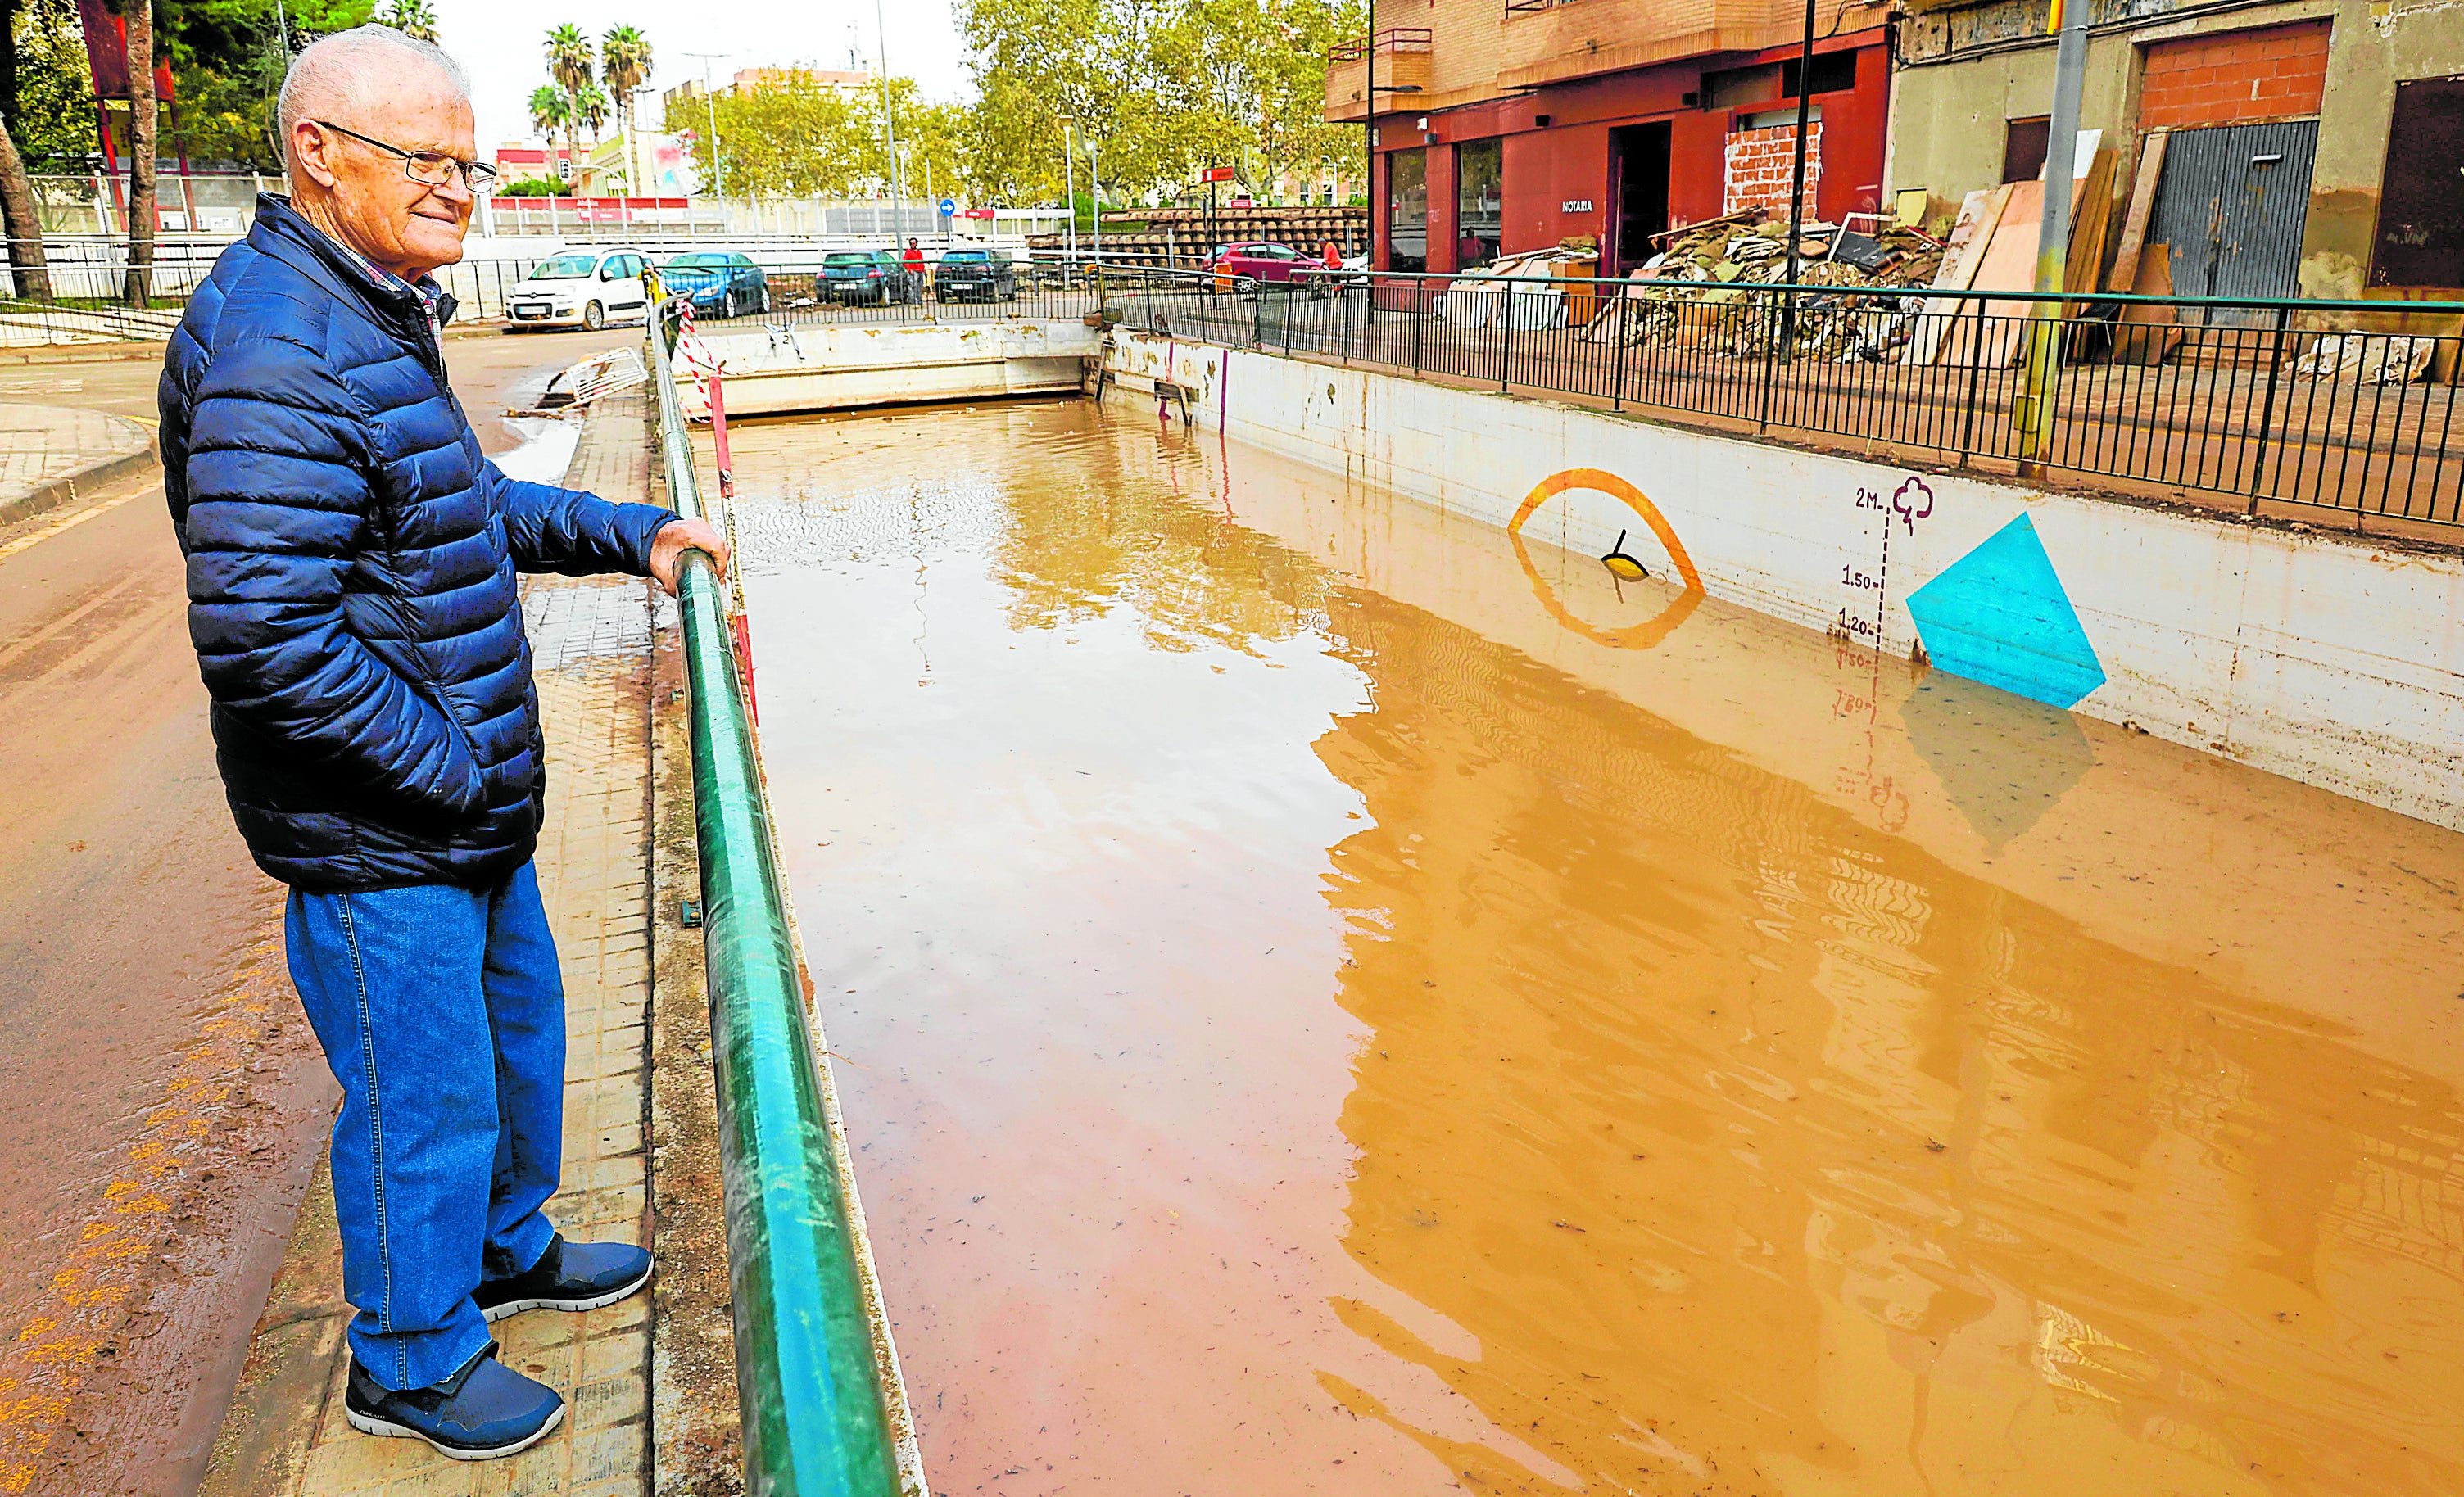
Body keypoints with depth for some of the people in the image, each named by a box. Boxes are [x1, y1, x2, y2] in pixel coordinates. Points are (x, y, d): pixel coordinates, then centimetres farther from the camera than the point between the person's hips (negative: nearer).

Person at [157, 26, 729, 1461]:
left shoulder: (380, 315, 10)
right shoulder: (279, 349, -24)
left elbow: (470, 509, 23)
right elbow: (263, 636, -29)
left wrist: (633, 532, 15)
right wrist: (451, 765, -21)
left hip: (471, 809, 10)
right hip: (377, 834, -10)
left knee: (516, 1029, 24)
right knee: (424, 1098, 6)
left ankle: (507, 1248, 47)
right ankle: (413, 1364, 29)